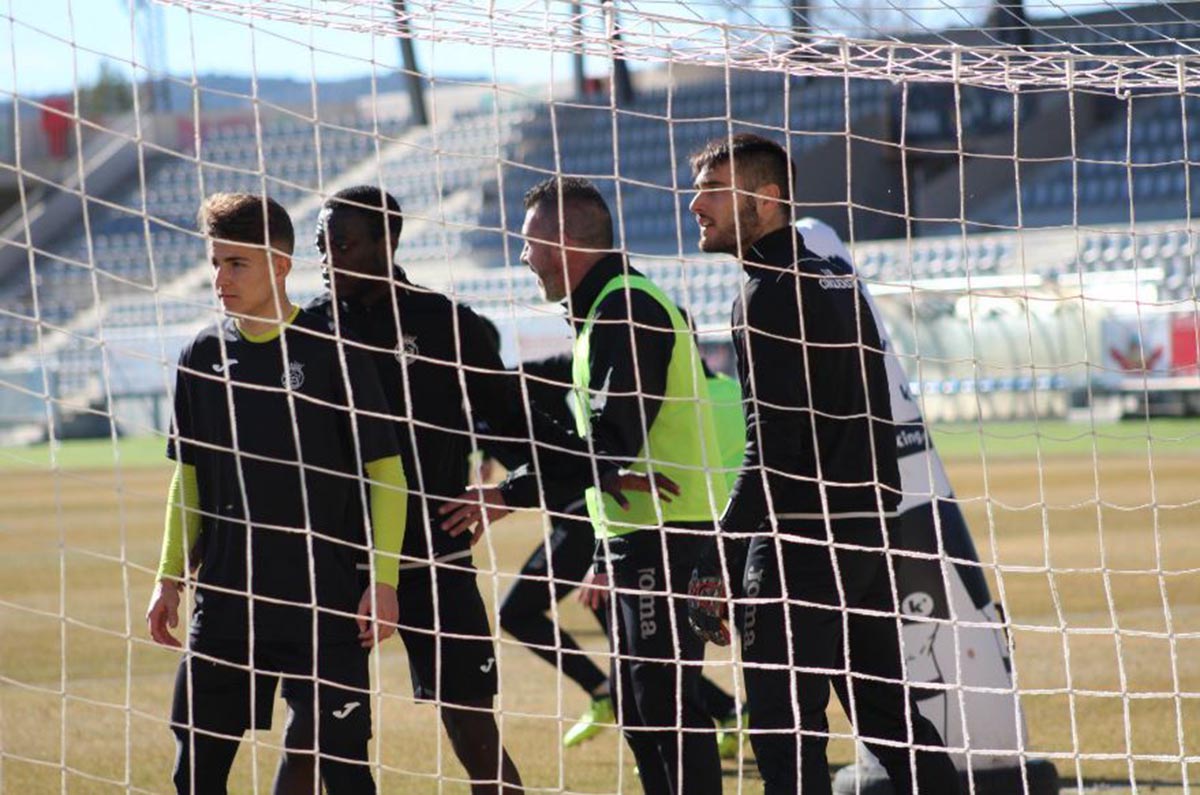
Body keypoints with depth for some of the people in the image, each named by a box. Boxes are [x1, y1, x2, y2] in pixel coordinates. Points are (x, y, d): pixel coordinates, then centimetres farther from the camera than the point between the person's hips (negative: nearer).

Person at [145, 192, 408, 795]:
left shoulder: (331, 354, -7)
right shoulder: (203, 356, 6)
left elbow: (384, 471, -4)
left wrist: (383, 580, -9)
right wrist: (170, 576, 13)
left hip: (324, 598, -5)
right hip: (225, 595, 5)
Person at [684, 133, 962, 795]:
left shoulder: (770, 296, -12)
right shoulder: (839, 281, 16)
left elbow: (771, 450, -19)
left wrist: (719, 561, -20)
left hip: (801, 542, -9)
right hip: (866, 532, 9)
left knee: (782, 725, -8)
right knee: (883, 707, 15)